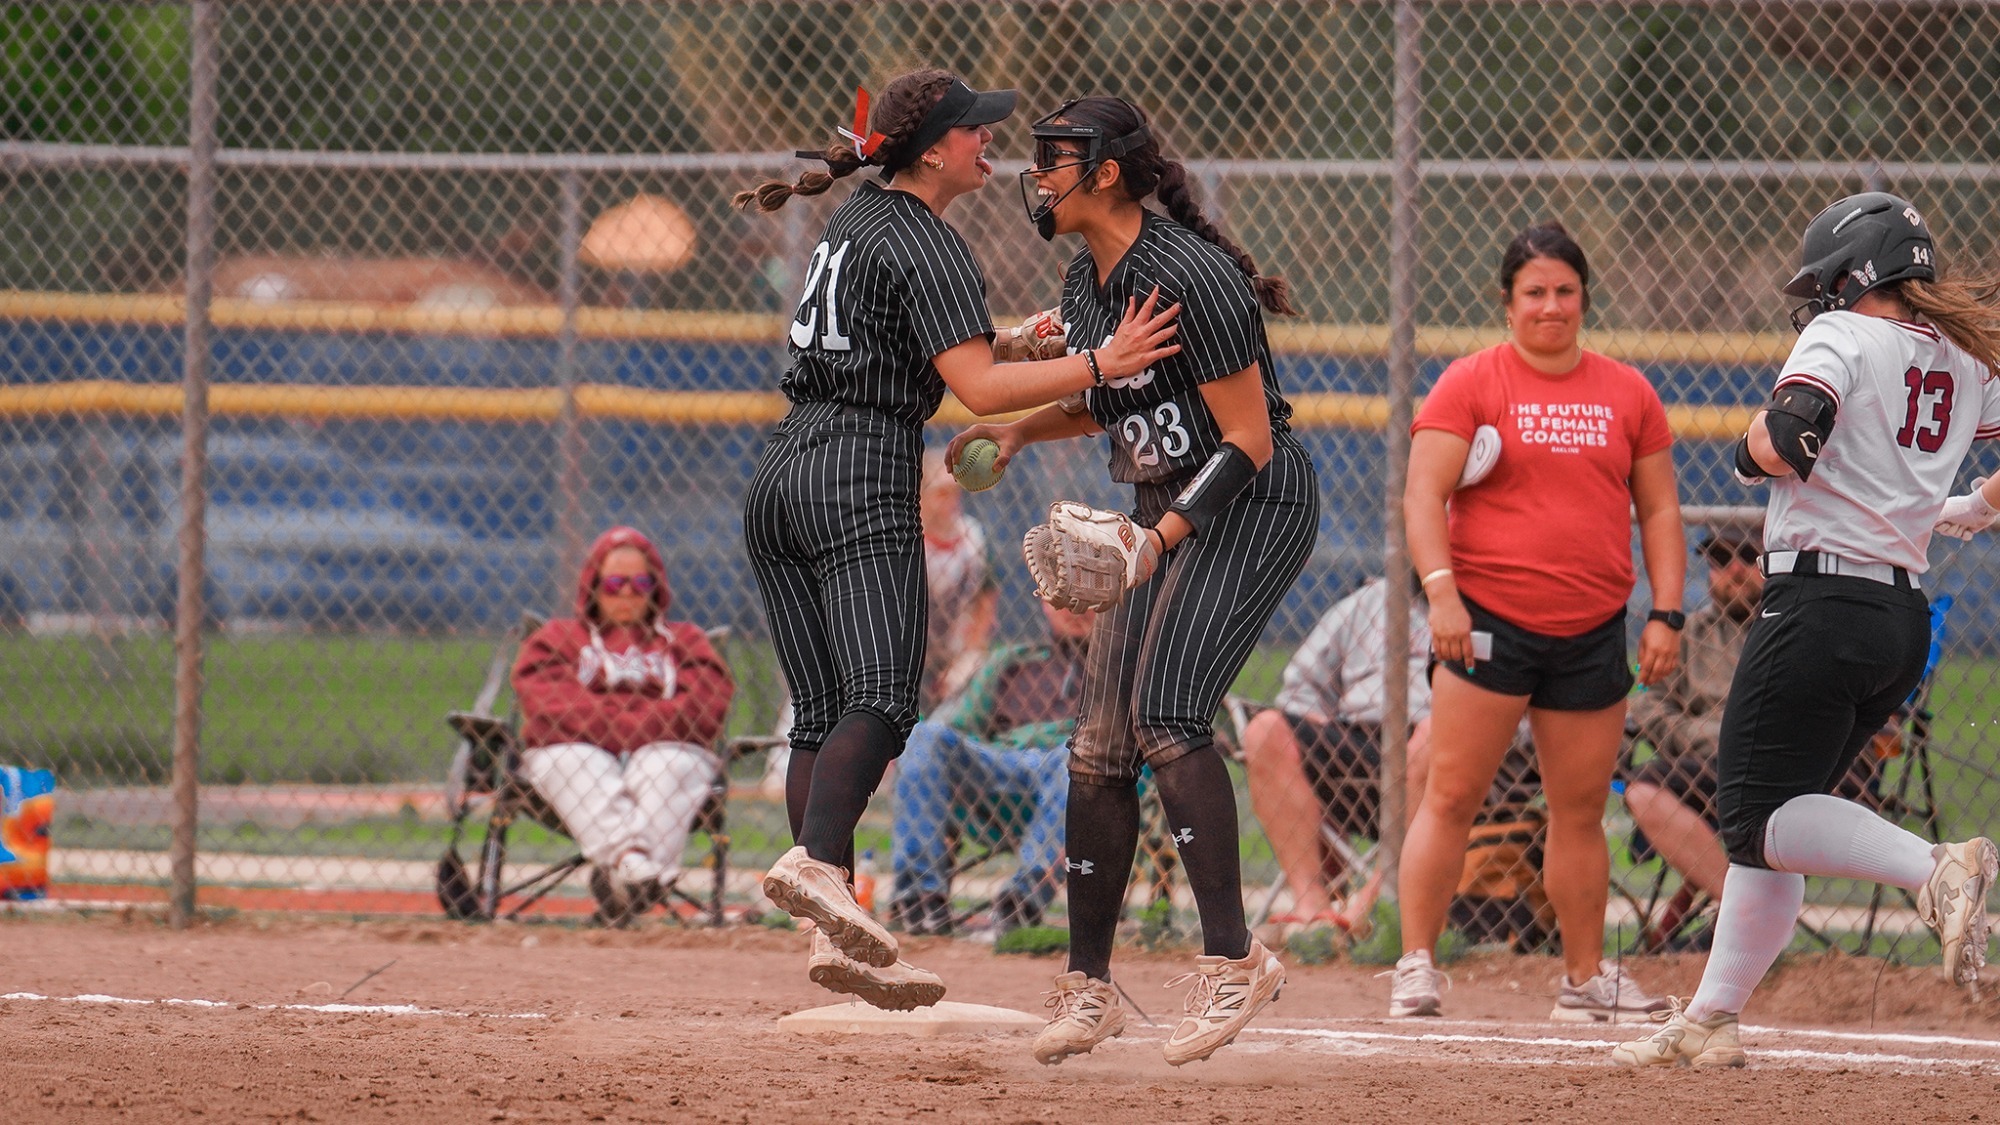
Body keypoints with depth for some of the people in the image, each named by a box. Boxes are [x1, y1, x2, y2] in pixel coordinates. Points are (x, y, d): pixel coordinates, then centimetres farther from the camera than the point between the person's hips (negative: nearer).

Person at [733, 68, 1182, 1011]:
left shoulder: (852, 222, 20)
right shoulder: (926, 247, -7)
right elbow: (978, 388, -16)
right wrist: (1096, 365, -19)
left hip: (780, 475, 9)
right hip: (862, 480, -9)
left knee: (820, 716, 4)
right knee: (880, 696, -22)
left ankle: (834, 937, -2)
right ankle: (818, 864, -45)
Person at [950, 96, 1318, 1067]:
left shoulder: (1186, 277, -22)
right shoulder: (1085, 280, 6)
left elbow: (1248, 441, -21)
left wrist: (1165, 534, -30)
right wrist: (1017, 428, 5)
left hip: (1254, 506, -9)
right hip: (1165, 514, 9)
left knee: (1166, 716, -24)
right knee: (1099, 744, 4)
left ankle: (1232, 956, -21)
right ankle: (1088, 987, 11)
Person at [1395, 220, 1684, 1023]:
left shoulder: (1626, 393, 12)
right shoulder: (1470, 384, 0)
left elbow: (1658, 510, 15)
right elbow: (1424, 496, -6)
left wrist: (1665, 612, 5)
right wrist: (1440, 591, -19)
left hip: (1593, 632, 4)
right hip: (1490, 623, -4)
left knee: (1581, 810, 9)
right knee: (1452, 796, -8)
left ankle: (1584, 978, 17)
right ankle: (1416, 964, -5)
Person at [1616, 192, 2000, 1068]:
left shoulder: (1845, 336, -7)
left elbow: (1782, 444, -22)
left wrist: (1753, 447, -1)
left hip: (1821, 601, -8)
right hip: (1906, 619, 8)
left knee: (1760, 812, -9)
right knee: (1764, 814, 15)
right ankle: (1711, 1020, 15)